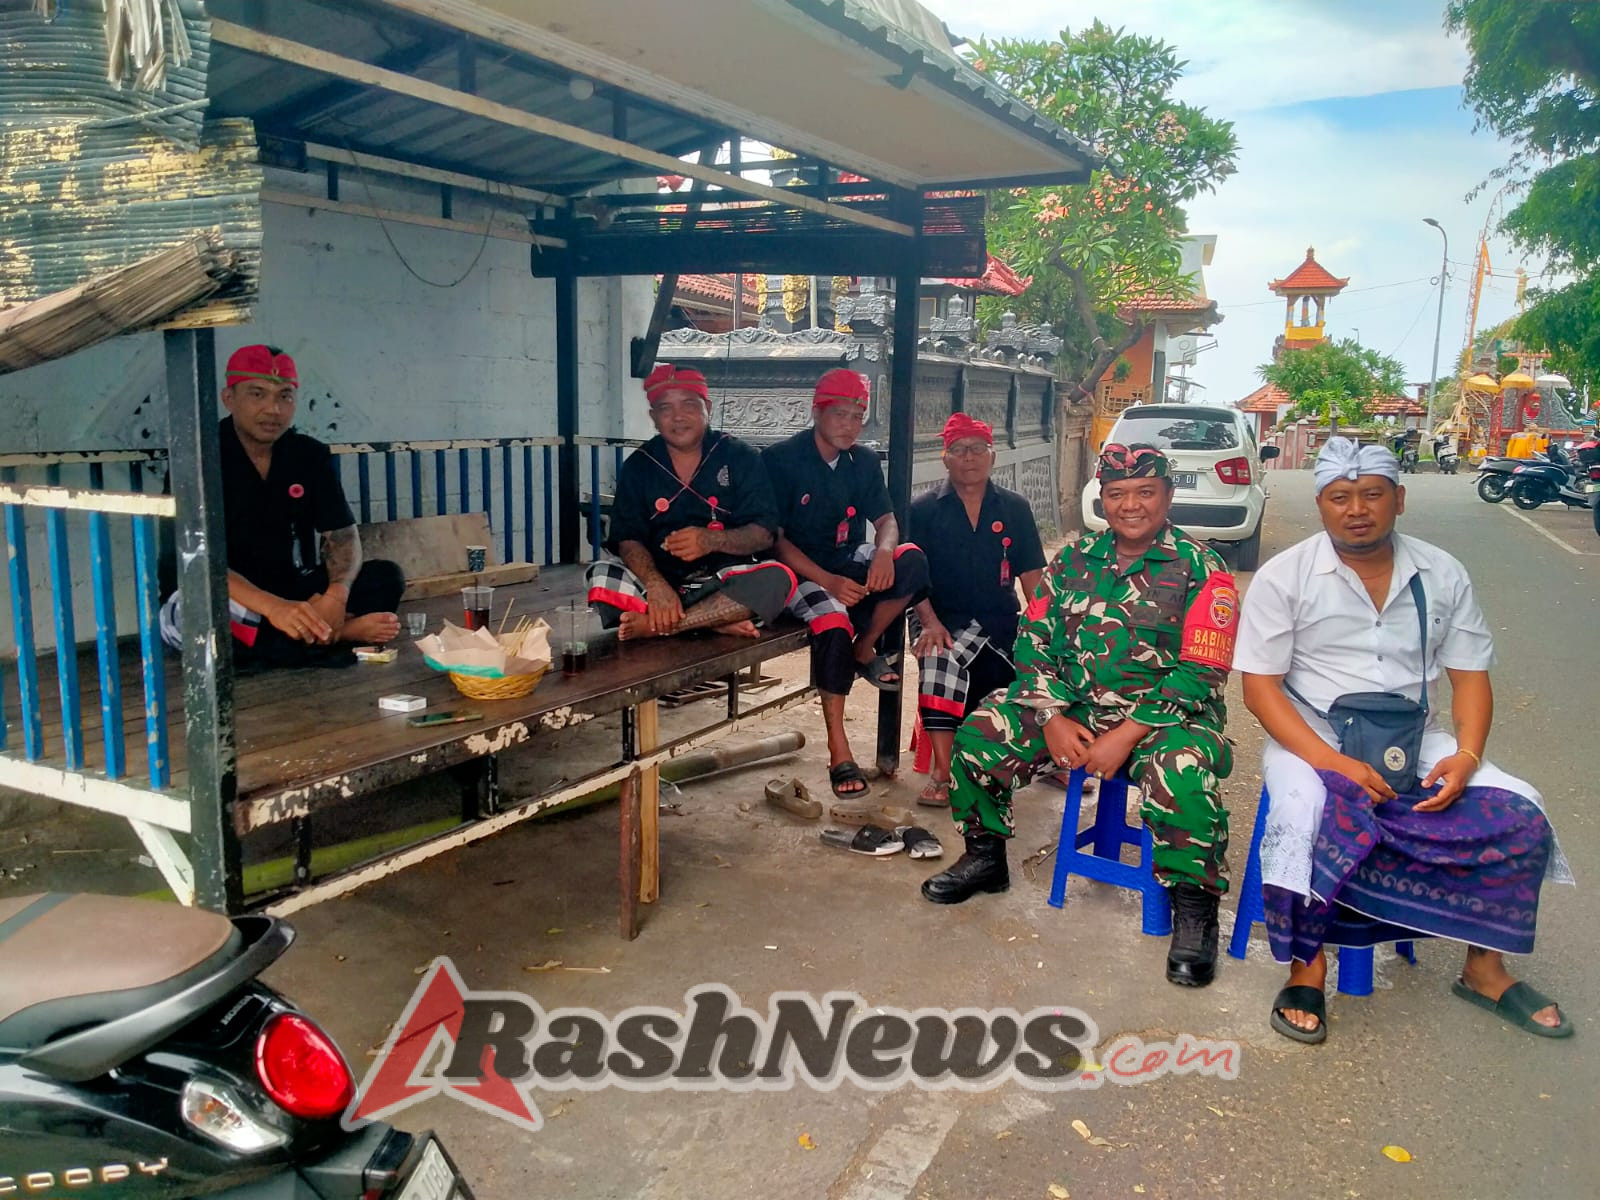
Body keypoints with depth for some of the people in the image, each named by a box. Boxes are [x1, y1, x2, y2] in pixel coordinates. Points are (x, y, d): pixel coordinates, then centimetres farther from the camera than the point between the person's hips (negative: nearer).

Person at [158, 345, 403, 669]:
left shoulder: (310, 455, 2)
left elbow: (343, 536, -4)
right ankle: (340, 633, -26)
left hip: (296, 591, 3)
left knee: (386, 577, -15)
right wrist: (272, 607, -39)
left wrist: (337, 595, -28)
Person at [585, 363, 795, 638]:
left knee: (777, 578, -30)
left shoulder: (740, 457, 1)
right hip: (661, 579, 1)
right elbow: (628, 539, -5)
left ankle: (658, 625, -30)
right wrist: (655, 585, -27)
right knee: (602, 575, -25)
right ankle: (716, 622, -29)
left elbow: (764, 533, -5)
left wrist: (712, 540, -26)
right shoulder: (639, 466, 5)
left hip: (724, 583, -1)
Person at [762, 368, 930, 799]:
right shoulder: (780, 459, -9)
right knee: (833, 622, -35)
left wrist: (884, 551, -21)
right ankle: (838, 749, -24)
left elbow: (886, 520, 6)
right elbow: (774, 537, -13)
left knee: (912, 561, -24)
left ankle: (865, 650, -3)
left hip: (850, 562, 5)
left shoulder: (864, 462, 8)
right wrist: (827, 581, -26)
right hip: (800, 570, -5)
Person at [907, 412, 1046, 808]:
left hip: (1002, 620, 4)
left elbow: (1031, 574, 7)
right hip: (946, 620, -3)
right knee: (939, 658, -36)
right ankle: (942, 773, -32)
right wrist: (929, 622, -21)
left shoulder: (1015, 508, 9)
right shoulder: (924, 509, 2)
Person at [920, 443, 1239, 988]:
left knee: (1181, 776, -36)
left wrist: (1126, 736, -20)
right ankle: (985, 859, 12)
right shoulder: (1075, 560, 8)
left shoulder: (1199, 569, -6)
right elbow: (1035, 642, 5)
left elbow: (1200, 673, -13)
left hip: (1167, 715, -4)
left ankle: (1194, 910, -13)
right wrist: (1052, 719, -10)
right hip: (1074, 705, 5)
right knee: (979, 736, -11)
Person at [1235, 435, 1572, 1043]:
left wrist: (1466, 756, -12)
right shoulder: (1282, 577, -5)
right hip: (1314, 739, -4)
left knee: (1518, 816, -15)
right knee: (1307, 817, -34)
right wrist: (1336, 764, -21)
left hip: (1415, 743, 4)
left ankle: (1484, 965, 6)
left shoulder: (1443, 575, 6)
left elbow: (1470, 676, 8)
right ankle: (1307, 967, -12)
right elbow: (1260, 688, -9)